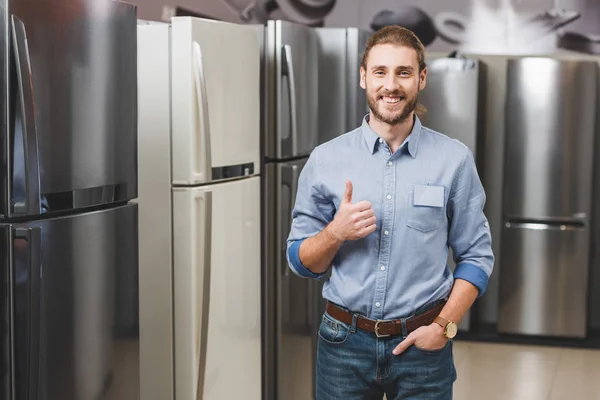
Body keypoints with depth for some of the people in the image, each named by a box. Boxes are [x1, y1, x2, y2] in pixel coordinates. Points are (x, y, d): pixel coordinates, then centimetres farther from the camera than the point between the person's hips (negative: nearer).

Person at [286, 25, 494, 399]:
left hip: (423, 344, -1)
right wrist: (335, 233, -16)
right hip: (345, 341, 1)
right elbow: (300, 261, 3)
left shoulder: (455, 159, -2)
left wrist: (445, 325, -9)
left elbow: (477, 255, 2)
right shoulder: (325, 160, -1)